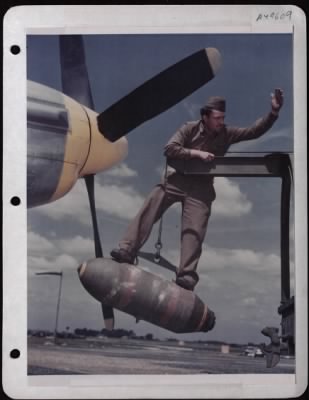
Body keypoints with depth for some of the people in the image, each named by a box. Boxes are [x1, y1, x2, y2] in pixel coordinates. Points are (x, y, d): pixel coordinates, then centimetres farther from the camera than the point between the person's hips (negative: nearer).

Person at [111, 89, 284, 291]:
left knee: (194, 230, -10)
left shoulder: (226, 134, 2)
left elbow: (255, 131, -1)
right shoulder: (190, 128, -3)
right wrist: (197, 153, -21)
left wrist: (274, 111, -14)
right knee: (147, 211, -16)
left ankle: (187, 276, -14)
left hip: (201, 186, 0)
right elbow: (169, 149, -12)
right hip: (177, 179, 0)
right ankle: (127, 250, -17)